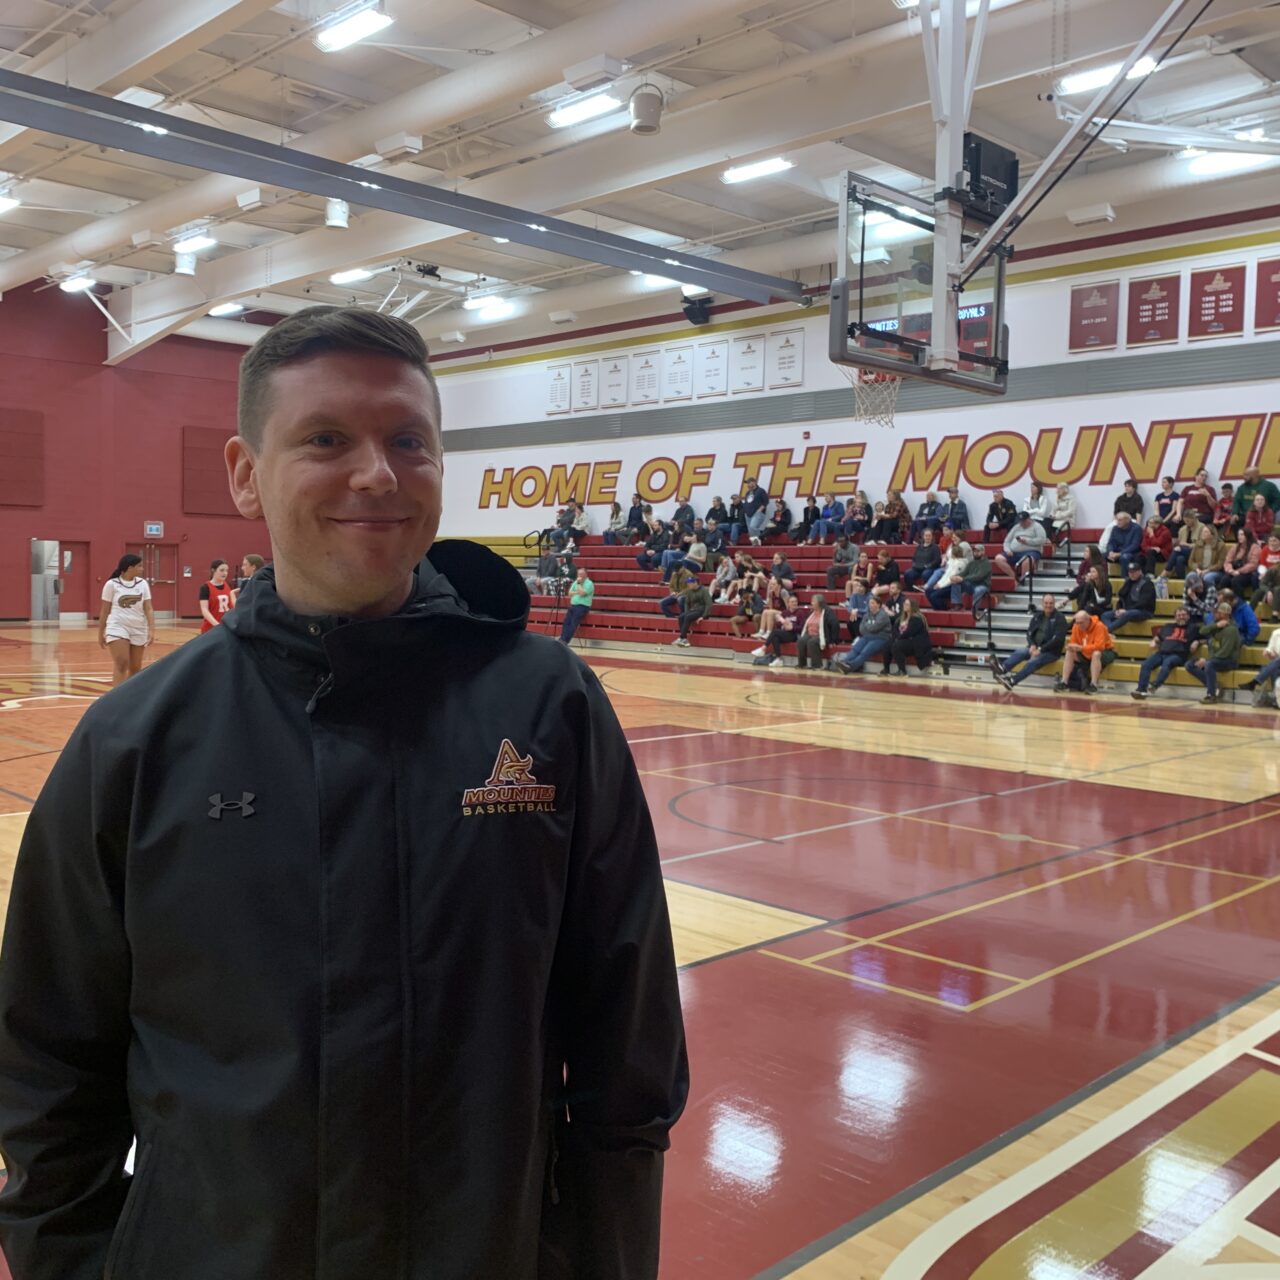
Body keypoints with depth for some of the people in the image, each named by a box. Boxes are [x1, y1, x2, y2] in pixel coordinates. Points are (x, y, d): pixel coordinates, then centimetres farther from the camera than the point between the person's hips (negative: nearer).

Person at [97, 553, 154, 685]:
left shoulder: (143, 583, 4)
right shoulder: (112, 584, -4)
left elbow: (148, 609, 1)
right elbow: (105, 611, 3)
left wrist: (152, 629, -11)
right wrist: (100, 634, 5)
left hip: (138, 630, 4)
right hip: (117, 628, -4)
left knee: (135, 668, 9)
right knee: (121, 664, -17)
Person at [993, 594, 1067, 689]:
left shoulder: (1059, 619, -5)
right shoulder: (1038, 616, 14)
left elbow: (1058, 639, -14)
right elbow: (1029, 632, 13)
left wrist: (1041, 649, -20)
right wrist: (1032, 645, -9)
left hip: (1051, 651, -6)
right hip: (1035, 648, 6)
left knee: (1033, 661, -33)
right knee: (1019, 652, -24)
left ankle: (1012, 681, -49)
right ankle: (1002, 669, -50)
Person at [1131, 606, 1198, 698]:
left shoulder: (1192, 627, 21)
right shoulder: (1168, 626, 31)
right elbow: (1158, 637, 41)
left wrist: (1196, 642, -4)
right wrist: (1154, 641, 19)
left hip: (1178, 655, -4)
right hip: (1161, 653, 4)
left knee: (1167, 663, -40)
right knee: (1146, 664, -26)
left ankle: (1154, 686, -59)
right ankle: (1141, 690, -38)